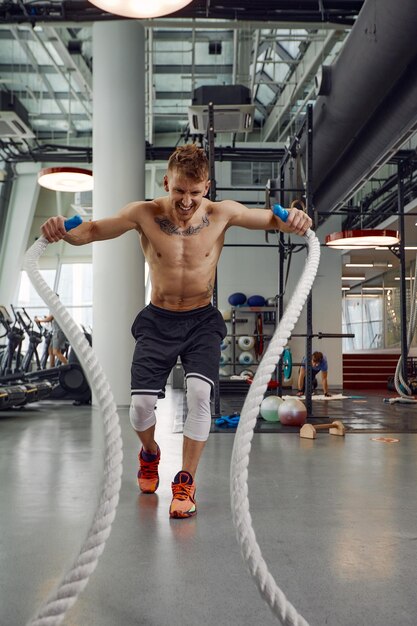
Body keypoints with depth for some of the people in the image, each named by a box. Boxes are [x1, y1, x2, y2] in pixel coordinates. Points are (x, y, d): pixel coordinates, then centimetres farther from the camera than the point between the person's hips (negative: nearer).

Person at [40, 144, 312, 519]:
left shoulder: (221, 213, -9)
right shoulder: (144, 214, -11)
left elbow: (270, 219, 0)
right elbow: (94, 230, -5)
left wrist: (293, 221, -23)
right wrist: (63, 231, -27)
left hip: (203, 321, 0)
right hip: (158, 321, 0)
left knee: (199, 392, -22)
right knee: (140, 404, -10)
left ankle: (186, 480, 0)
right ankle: (150, 454, 29)